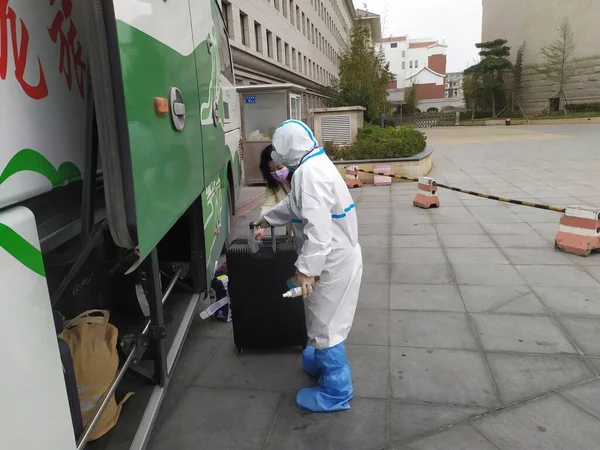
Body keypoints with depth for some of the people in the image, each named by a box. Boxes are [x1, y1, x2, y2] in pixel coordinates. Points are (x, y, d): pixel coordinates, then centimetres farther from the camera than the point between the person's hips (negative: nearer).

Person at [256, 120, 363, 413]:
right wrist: (269, 219, 36)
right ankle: (322, 361, 46)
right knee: (323, 318, 26)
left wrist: (306, 268, -29)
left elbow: (317, 227, -31)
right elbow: (295, 203, 26)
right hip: (335, 255, 10)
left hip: (332, 259, -10)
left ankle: (336, 391, 16)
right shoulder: (313, 165, 11)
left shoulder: (310, 172, -24)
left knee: (325, 322, 2)